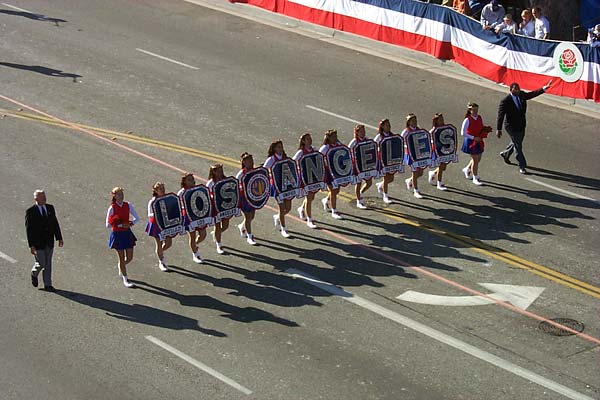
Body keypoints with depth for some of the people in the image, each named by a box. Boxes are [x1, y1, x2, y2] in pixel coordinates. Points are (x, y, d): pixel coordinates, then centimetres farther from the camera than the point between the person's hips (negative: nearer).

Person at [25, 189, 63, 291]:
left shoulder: (50, 208, 3)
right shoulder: (30, 212, -13)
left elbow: (55, 224, 8)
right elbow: (28, 229, -13)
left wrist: (59, 238, 5)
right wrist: (31, 246, -16)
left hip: (49, 242, 5)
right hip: (38, 243, -5)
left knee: (48, 264, 9)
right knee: (41, 264, 0)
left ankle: (48, 285, 16)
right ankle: (34, 274, 33)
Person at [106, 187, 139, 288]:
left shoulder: (128, 205, -1)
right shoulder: (112, 208, -12)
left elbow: (137, 218, 7)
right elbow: (108, 225, -12)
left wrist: (131, 223, -13)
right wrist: (120, 225, -21)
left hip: (127, 233, 4)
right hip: (117, 234, -4)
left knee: (130, 257, 8)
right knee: (122, 258, 3)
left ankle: (120, 267, 41)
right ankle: (125, 280, 15)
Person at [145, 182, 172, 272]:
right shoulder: (152, 202, -13)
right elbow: (149, 214, -17)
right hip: (157, 225, -4)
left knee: (169, 243, 6)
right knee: (159, 243, 6)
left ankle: (160, 252, 38)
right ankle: (161, 262, 23)